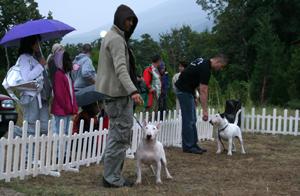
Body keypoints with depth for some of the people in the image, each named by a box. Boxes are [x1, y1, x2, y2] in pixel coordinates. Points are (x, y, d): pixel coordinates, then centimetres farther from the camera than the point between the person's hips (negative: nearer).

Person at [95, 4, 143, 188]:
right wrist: (133, 90, -37)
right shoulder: (117, 39, -13)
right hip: (118, 92, -11)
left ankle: (112, 174, 21)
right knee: (121, 134, -8)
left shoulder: (110, 37, 19)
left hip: (111, 92, 11)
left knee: (117, 133, 16)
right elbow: (120, 68, -26)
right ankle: (113, 177, -5)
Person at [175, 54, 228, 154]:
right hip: (184, 91, -10)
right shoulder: (205, 69, -21)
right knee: (188, 120, -5)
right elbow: (203, 91, -23)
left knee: (192, 119, 11)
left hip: (187, 90, 10)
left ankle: (193, 144, 16)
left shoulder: (203, 63, 9)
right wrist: (205, 111, -23)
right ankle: (188, 146, 1)